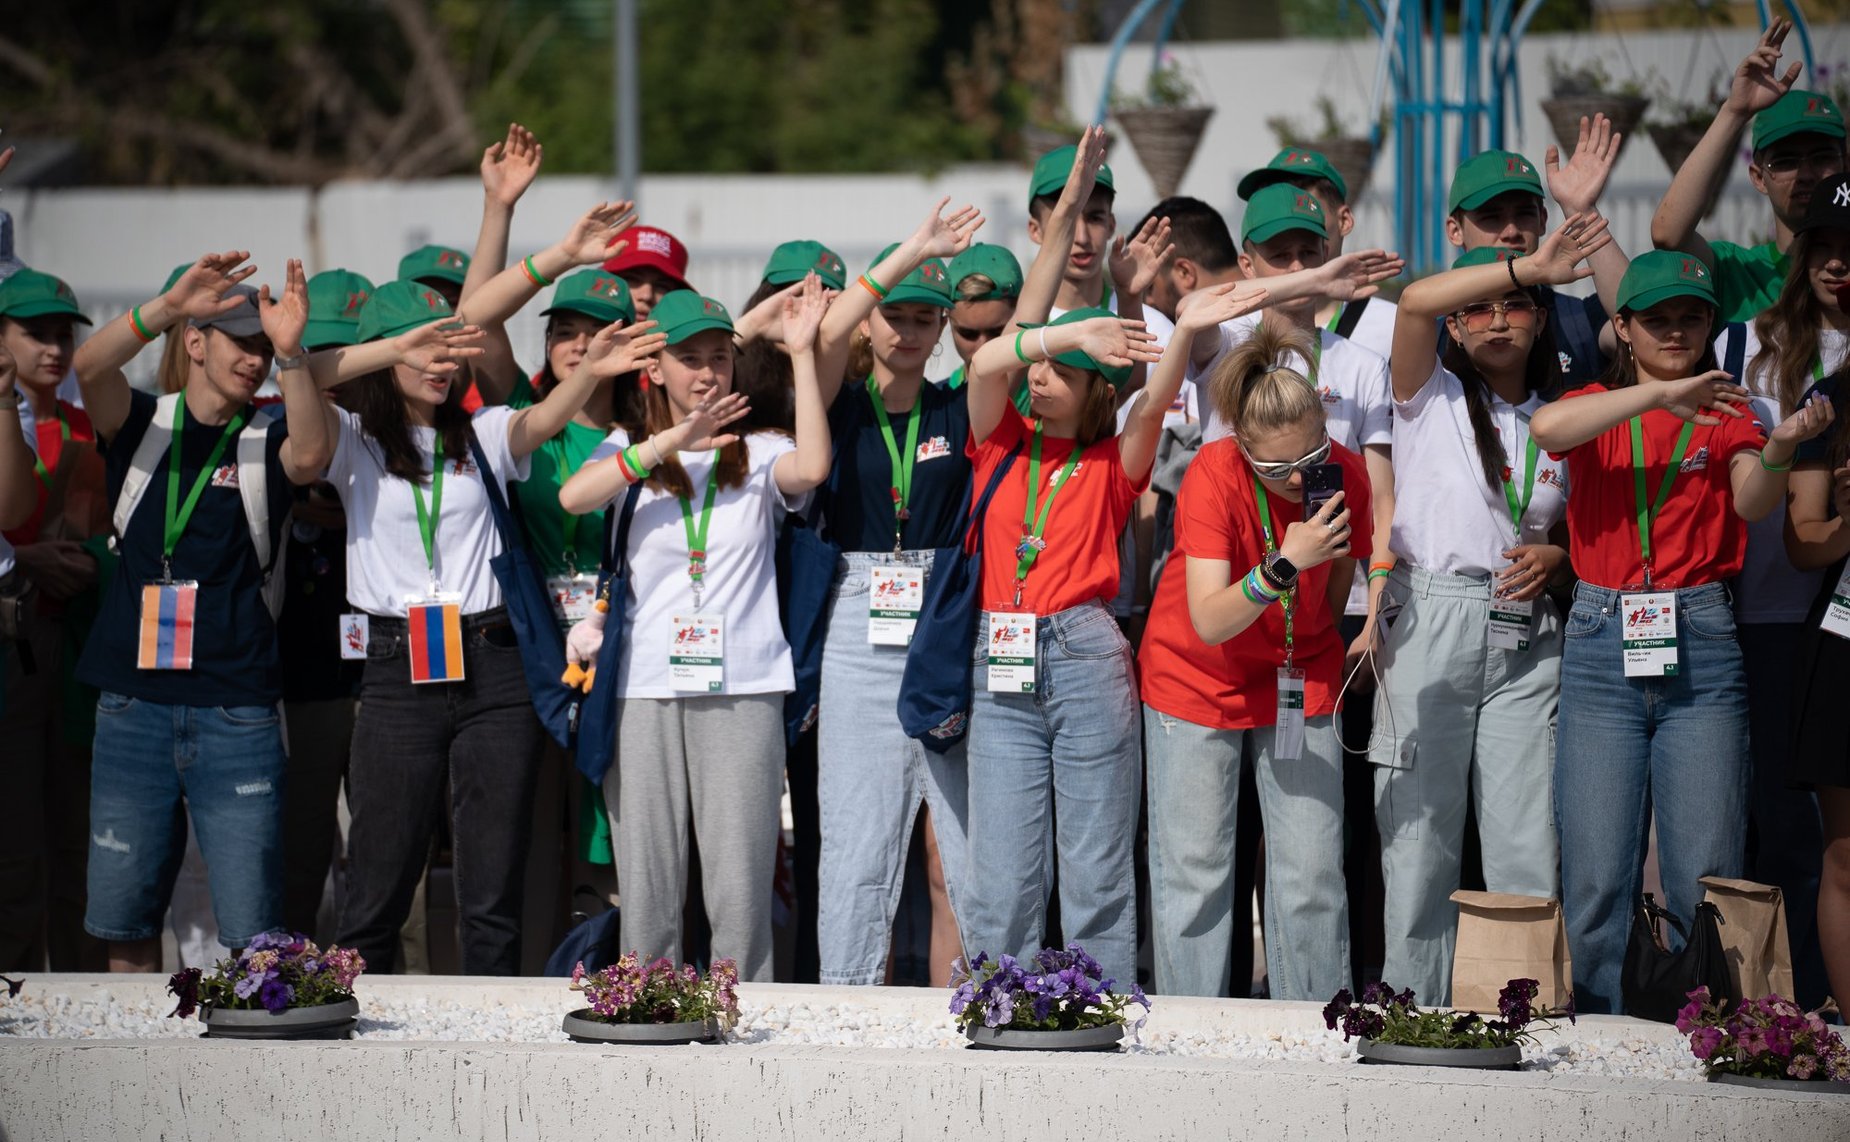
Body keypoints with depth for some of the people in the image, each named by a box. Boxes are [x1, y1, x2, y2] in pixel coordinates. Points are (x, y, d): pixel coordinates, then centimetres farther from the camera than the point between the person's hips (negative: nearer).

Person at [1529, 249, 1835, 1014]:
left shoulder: (1723, 415, 11)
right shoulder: (1599, 409, 10)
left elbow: (1752, 503, -9)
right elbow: (1547, 427, -14)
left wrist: (1779, 450, -30)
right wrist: (1658, 393, -22)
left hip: (1699, 645, 0)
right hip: (1601, 646, 0)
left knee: (1704, 879, -4)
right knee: (1597, 878, -2)